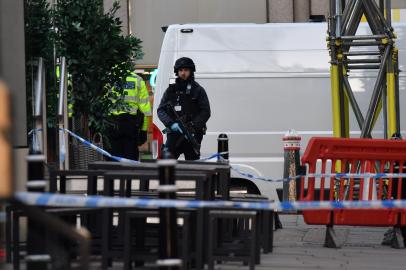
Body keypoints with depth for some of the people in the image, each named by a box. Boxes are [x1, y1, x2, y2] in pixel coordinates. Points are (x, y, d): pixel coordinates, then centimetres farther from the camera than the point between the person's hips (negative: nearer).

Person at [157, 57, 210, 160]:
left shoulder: (198, 90, 5)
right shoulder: (171, 90, 11)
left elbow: (206, 112, -1)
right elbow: (161, 110, 6)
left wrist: (193, 126, -15)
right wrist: (171, 124, -12)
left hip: (193, 135, -1)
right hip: (174, 134, 2)